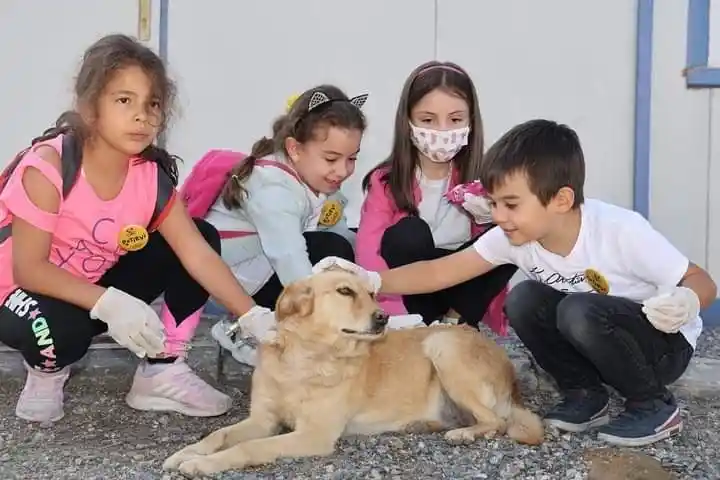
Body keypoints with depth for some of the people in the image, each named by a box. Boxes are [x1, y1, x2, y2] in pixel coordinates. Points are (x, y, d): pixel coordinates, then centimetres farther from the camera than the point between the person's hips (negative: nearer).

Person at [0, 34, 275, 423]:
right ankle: (47, 371, -2)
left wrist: (255, 317, -30)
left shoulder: (151, 174, -13)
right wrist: (109, 303, -39)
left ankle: (162, 372, -3)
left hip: (97, 286, 6)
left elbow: (197, 253, -18)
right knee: (59, 329, -41)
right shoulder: (49, 166, -28)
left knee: (204, 233, -8)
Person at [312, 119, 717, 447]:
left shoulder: (621, 231, -29)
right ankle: (586, 396, 0)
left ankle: (655, 405, -9)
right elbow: (441, 272, -16)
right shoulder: (515, 236, -15)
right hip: (601, 338, 6)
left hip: (666, 343, -5)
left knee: (581, 312, -32)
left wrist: (684, 303, -44)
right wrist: (371, 281, -28)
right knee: (525, 300, -17)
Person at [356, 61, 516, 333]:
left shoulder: (479, 180, -6)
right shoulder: (386, 181, -12)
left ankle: (457, 319, -16)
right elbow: (368, 253, -22)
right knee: (408, 233, -29)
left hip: (460, 279, 2)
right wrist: (397, 316, -35)